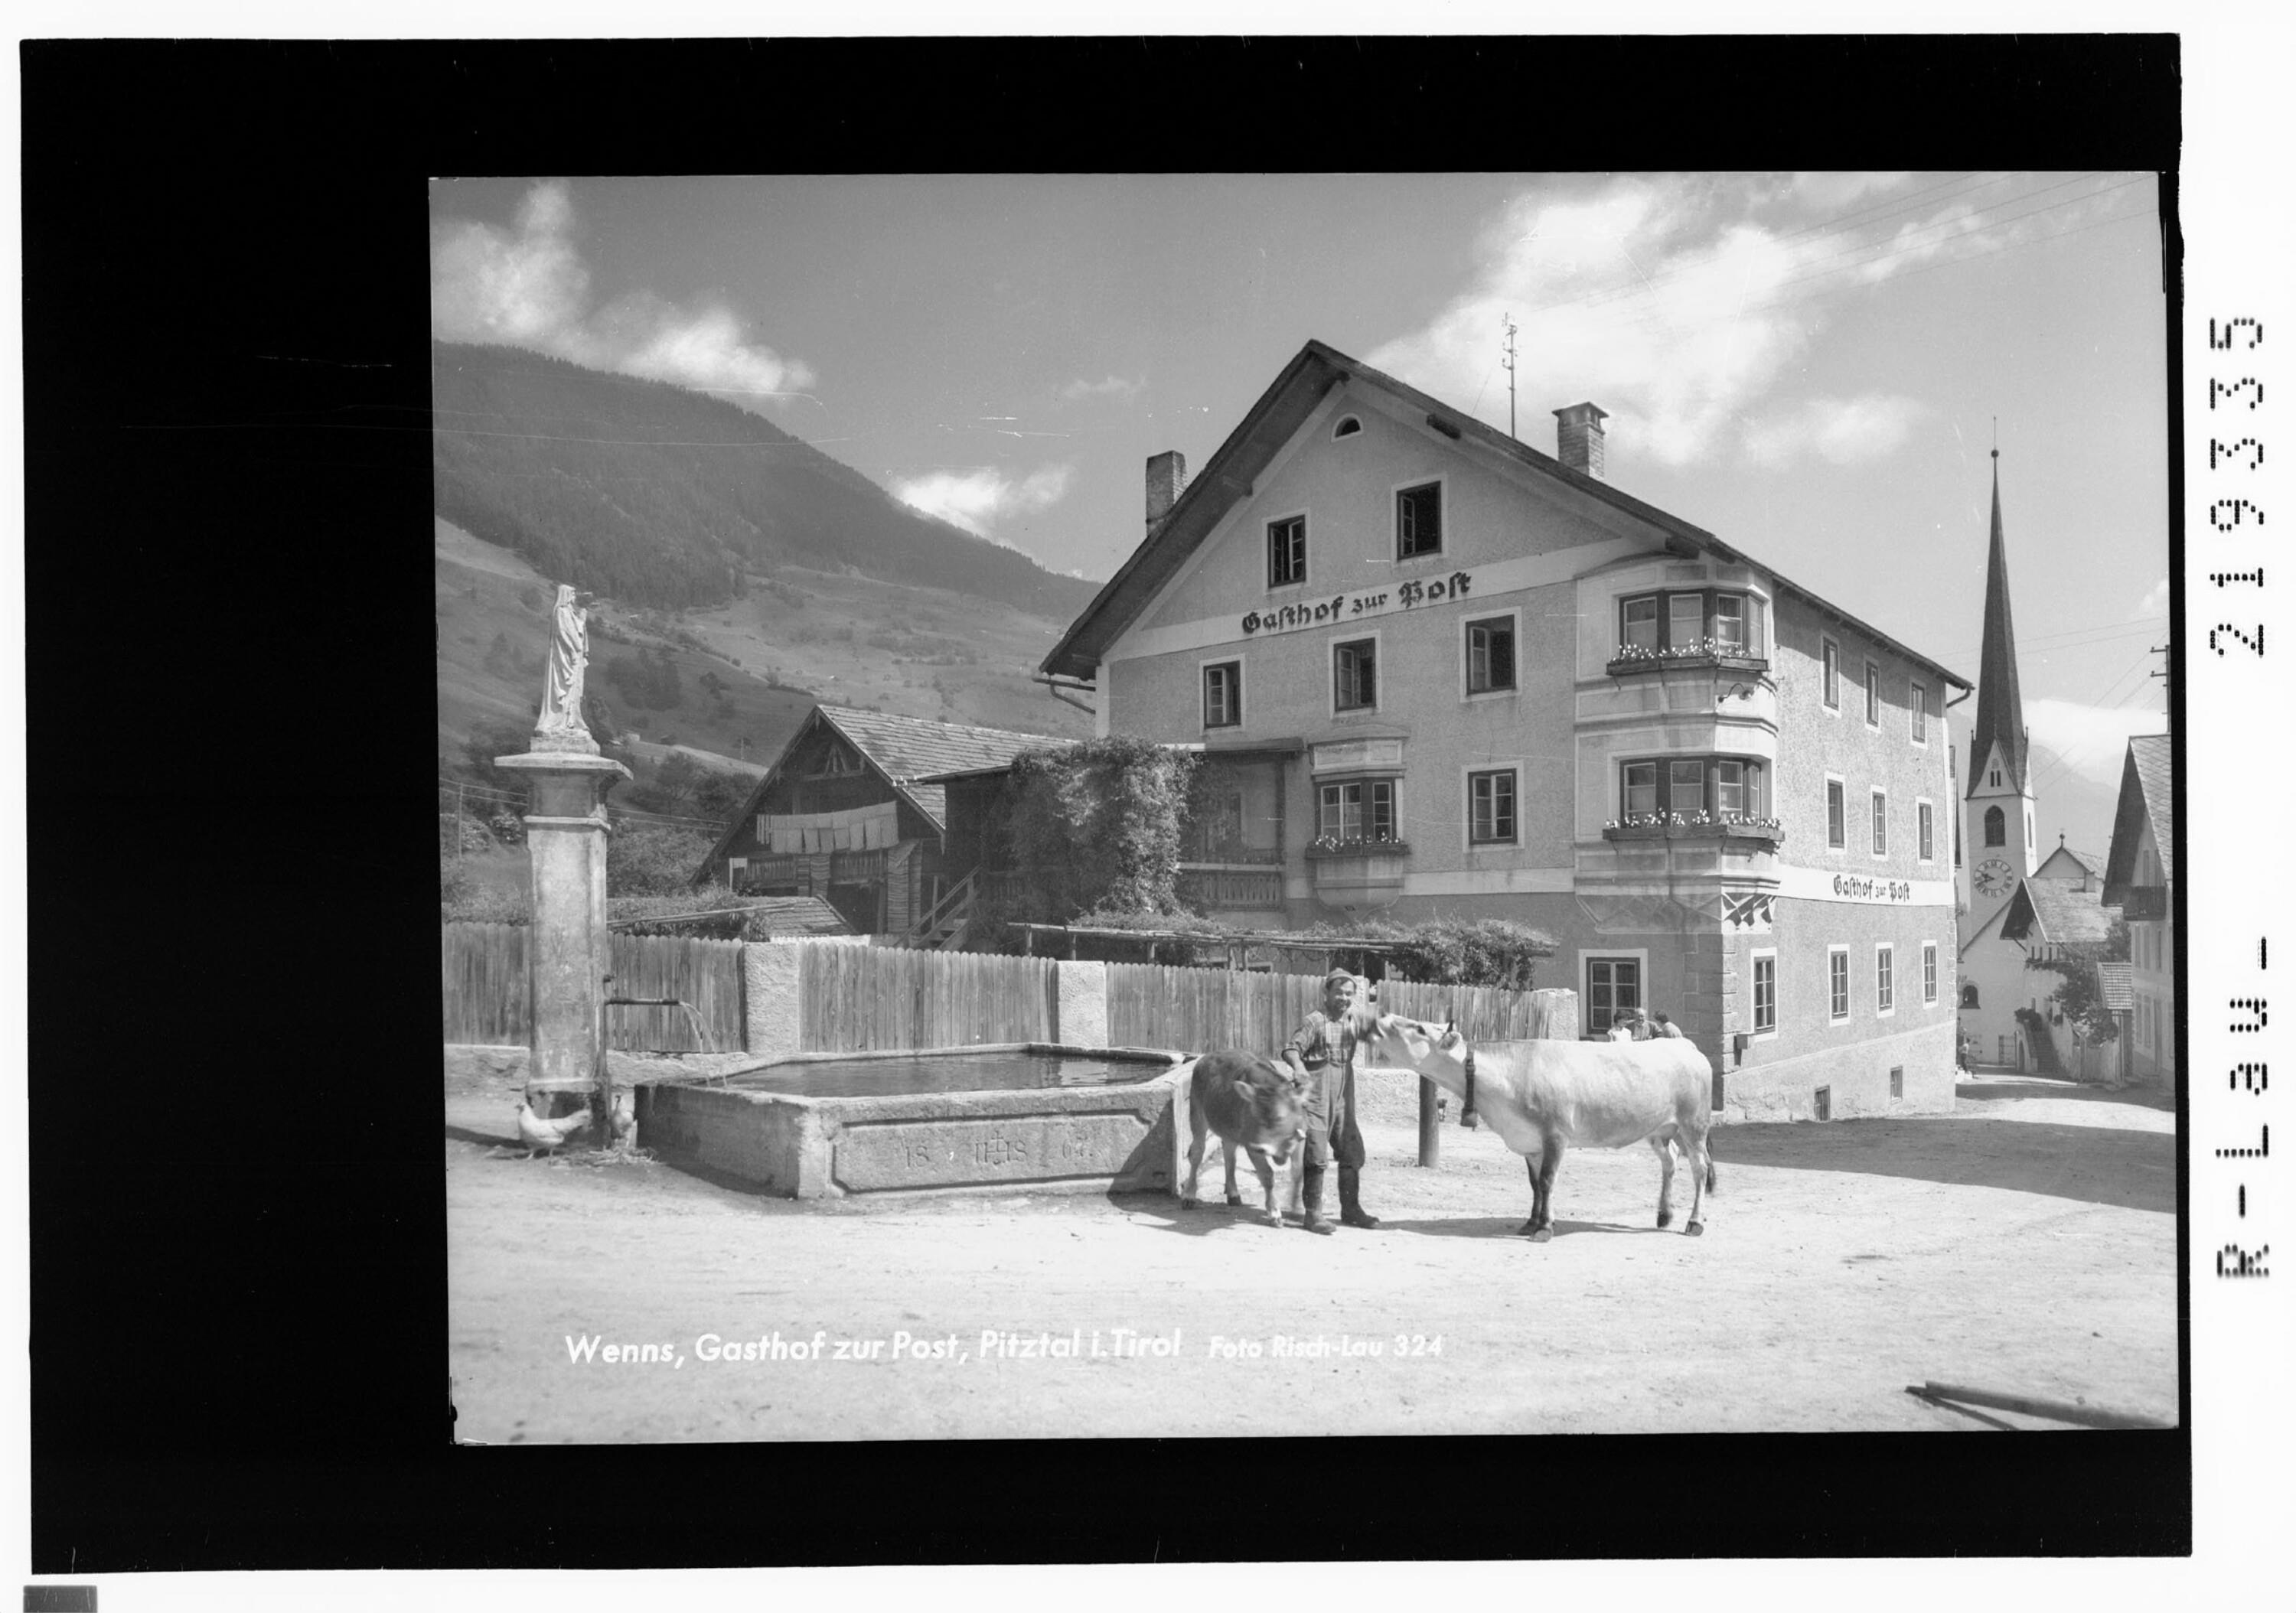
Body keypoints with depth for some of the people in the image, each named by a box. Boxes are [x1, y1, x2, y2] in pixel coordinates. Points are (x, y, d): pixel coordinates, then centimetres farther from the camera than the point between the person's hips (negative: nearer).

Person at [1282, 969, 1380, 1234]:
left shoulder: (1356, 1017, 8)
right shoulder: (1314, 1022, -11)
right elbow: (1291, 1048, -19)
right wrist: (1298, 1066, -40)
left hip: (1343, 1099, 7)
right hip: (1316, 1096, -7)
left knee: (1352, 1152, 13)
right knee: (1316, 1154, -7)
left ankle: (1350, 1208, 26)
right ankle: (1313, 1213, 0)